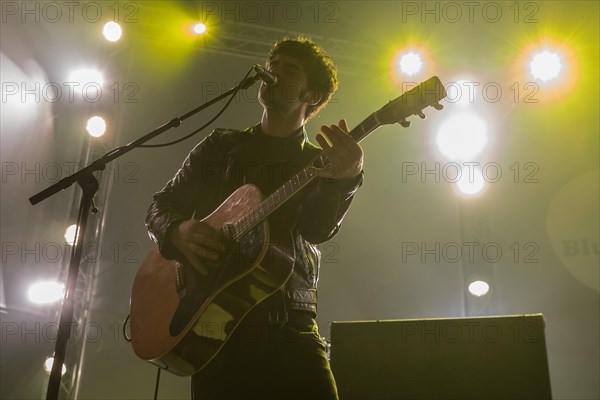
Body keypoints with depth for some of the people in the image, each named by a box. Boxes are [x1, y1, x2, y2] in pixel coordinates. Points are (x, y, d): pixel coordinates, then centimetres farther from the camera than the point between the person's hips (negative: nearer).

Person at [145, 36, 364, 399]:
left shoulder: (320, 163, 9)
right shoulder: (221, 146, 14)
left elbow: (319, 228, -11)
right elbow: (161, 207, 15)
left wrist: (345, 179, -33)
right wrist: (177, 232, -8)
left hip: (290, 328, 0)